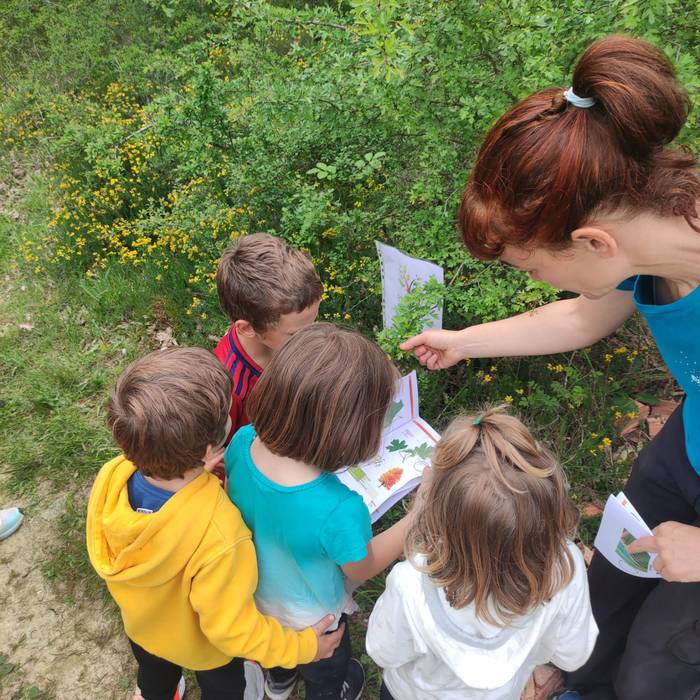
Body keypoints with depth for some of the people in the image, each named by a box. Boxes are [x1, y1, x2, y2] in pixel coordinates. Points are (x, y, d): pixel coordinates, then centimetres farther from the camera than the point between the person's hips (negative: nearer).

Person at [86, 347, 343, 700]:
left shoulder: (110, 478, -33)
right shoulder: (218, 537, -48)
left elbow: (106, 555, -11)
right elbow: (230, 630, -30)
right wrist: (302, 646, -17)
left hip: (141, 623, 4)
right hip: (203, 646, -4)